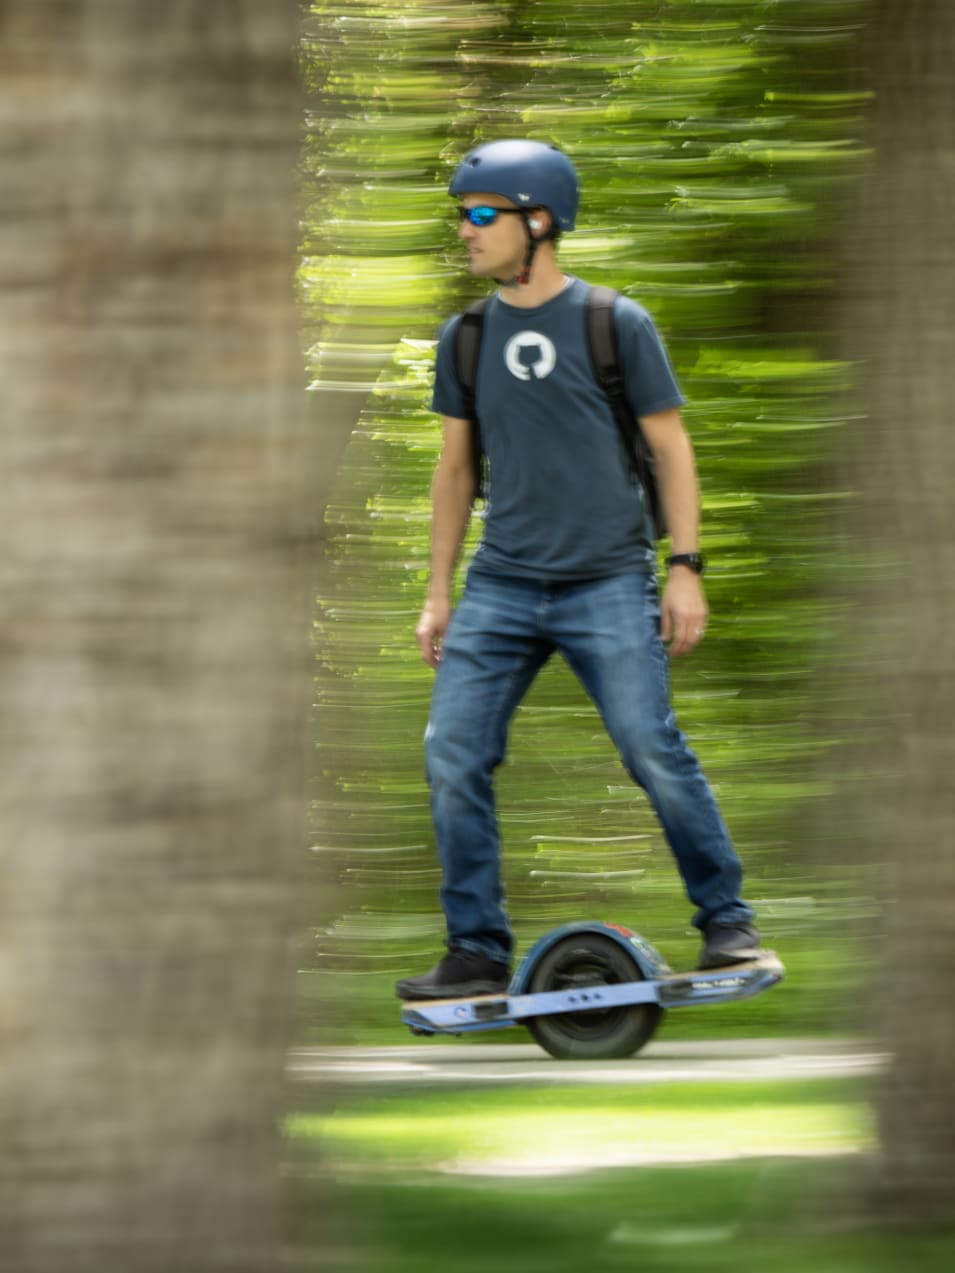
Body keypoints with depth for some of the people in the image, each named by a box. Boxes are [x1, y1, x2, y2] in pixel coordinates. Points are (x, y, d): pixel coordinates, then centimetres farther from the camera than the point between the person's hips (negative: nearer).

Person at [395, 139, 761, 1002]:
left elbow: (671, 447, 1)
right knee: (453, 757, -6)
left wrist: (686, 569, -6)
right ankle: (478, 953, 3)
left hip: (608, 584, -4)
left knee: (654, 752, -11)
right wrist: (439, 592, 13)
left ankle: (726, 920, 6)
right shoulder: (466, 338, 9)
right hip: (500, 586, 4)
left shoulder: (617, 325, -2)